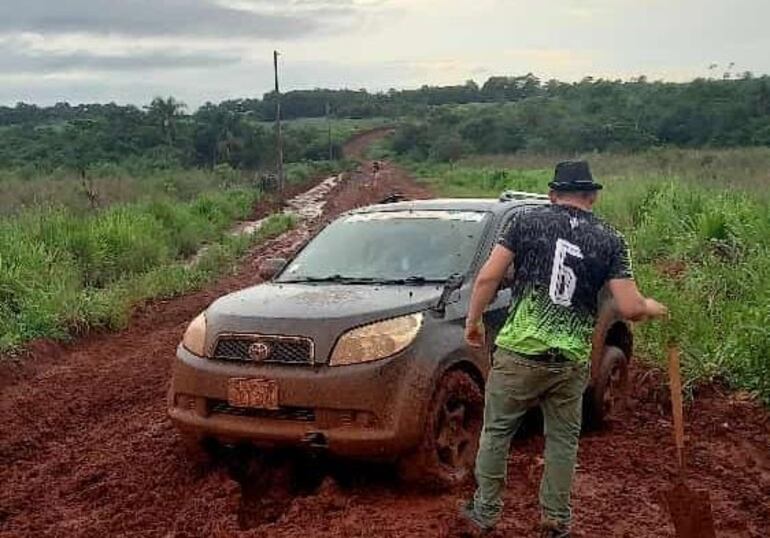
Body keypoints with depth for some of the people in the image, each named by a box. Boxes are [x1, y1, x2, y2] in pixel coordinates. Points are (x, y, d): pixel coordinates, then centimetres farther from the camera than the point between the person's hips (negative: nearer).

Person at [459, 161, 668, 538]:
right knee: (563, 439, 17)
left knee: (496, 431, 14)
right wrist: (651, 308, 18)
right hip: (571, 362, 1)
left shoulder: (528, 221, 0)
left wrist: (473, 321, 9)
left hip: (518, 352, -1)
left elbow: (487, 278, -5)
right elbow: (630, 309, -4)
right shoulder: (610, 240, 2)